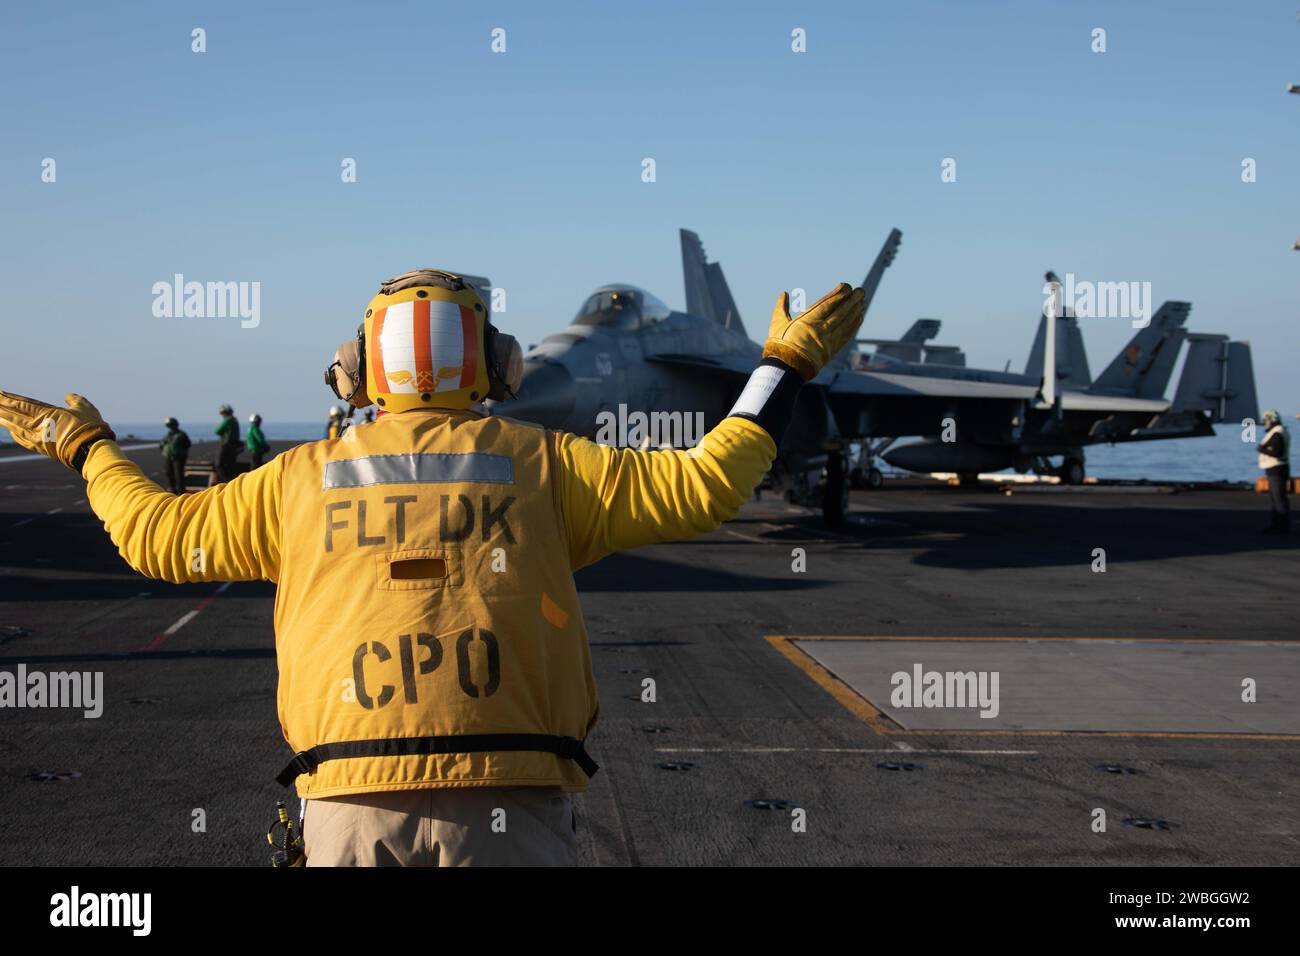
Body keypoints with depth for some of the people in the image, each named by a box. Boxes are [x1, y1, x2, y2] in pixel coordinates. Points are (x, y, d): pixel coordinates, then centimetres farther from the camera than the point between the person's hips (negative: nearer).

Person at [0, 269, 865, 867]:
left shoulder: (307, 477, 12)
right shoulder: (536, 462, 8)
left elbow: (156, 534, 21)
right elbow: (704, 487, 5)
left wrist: (85, 446, 39)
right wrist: (786, 363, 16)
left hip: (353, 807, 1)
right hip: (510, 802, -1)